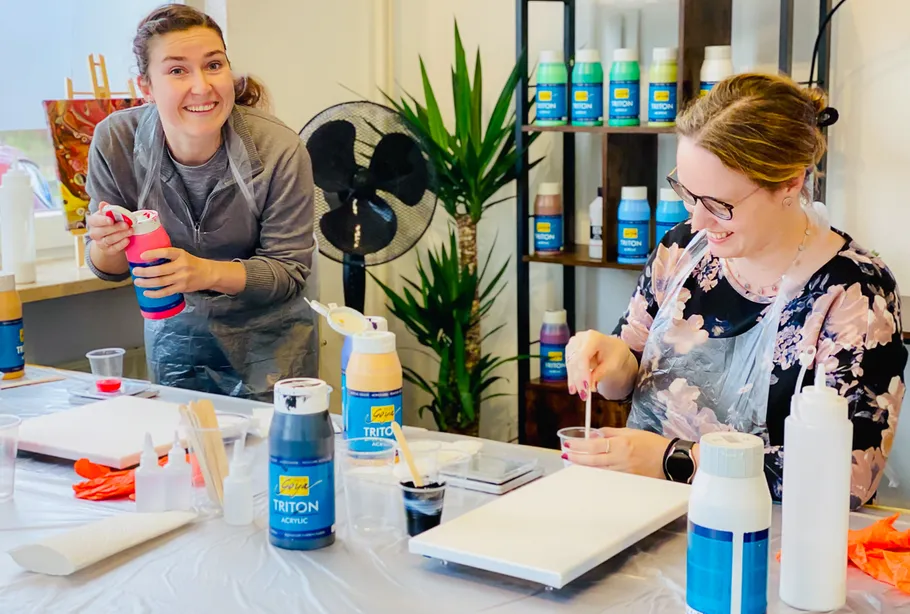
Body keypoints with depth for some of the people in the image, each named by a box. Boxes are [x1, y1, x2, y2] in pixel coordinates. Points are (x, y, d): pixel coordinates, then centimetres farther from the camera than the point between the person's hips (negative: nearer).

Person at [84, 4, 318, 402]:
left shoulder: (279, 151, -27)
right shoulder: (115, 141, -19)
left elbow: (290, 272, -18)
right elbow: (109, 269, -7)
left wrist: (206, 272, -34)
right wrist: (108, 246, -30)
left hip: (269, 335, -2)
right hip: (174, 331, 3)